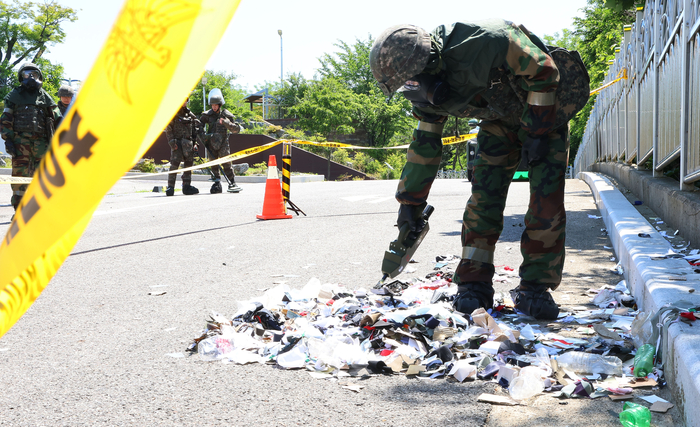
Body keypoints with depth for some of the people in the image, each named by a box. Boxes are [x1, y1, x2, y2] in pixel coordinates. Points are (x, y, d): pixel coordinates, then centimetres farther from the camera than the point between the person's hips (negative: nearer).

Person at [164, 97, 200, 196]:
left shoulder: (190, 114, 16)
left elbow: (194, 130, 19)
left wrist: (195, 143, 11)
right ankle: (170, 186, -10)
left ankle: (187, 186, 12)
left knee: (189, 162, 4)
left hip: (188, 142, 5)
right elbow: (168, 129, -4)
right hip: (177, 141, -5)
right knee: (175, 163, -13)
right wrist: (172, 141, -14)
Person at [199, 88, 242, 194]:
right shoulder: (207, 115, 6)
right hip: (211, 144, 2)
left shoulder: (226, 115, 1)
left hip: (223, 143, -2)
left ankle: (232, 184, -1)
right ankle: (217, 184, 12)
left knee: (226, 164, -8)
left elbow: (236, 129, -2)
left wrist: (226, 123, -17)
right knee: (214, 165, 4)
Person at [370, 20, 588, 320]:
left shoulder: (480, 42, -38)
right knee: (484, 196, -9)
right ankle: (474, 284, -2)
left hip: (544, 113, -5)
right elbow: (424, 143, -1)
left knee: (547, 202, -13)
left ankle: (535, 288, -4)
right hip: (500, 121, 5)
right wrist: (410, 200, 3)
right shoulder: (427, 91, -14)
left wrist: (538, 131, -22)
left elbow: (543, 71, -26)